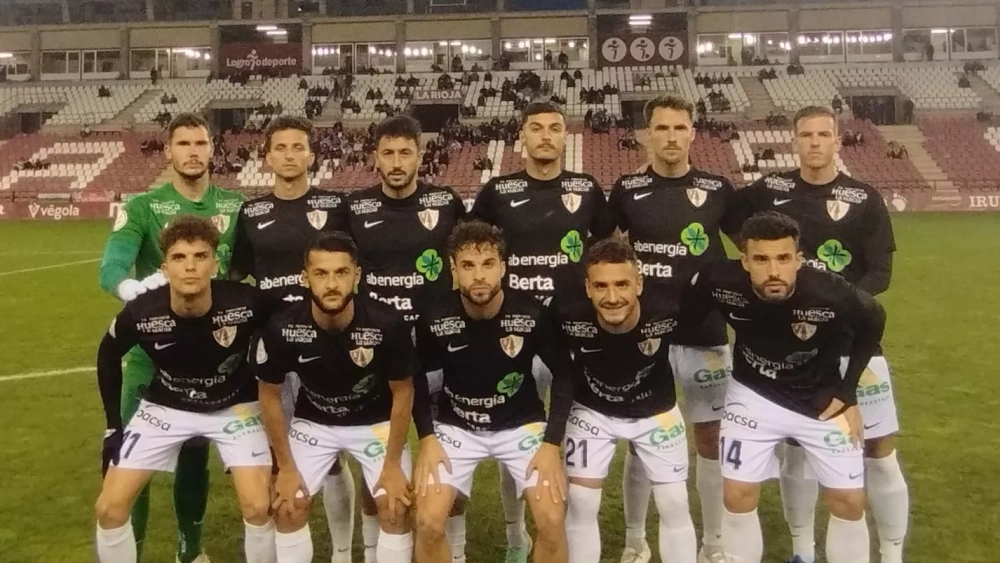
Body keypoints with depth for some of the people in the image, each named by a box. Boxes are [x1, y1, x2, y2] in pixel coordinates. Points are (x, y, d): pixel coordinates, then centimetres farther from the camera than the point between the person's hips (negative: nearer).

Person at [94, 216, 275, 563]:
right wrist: (113, 425, 0)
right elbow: (108, 355, 0)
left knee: (258, 507, -14)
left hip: (234, 406, -1)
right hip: (165, 407, 2)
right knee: (109, 507, -2)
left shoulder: (245, 305, -30)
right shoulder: (141, 313, -24)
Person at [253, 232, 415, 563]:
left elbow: (402, 392, -13)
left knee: (395, 507, -12)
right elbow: (270, 395, -8)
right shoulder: (283, 329, -26)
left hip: (375, 421, -1)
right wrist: (286, 467, -6)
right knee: (289, 507, -6)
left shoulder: (387, 324, -30)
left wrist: (393, 465, -12)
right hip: (313, 421, 1)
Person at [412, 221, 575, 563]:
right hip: (456, 426, 1)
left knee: (552, 519, -15)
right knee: (428, 522, -14)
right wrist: (426, 437, -10)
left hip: (521, 423, 0)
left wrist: (552, 442, -13)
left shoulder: (532, 315, -21)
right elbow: (417, 377, 0)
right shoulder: (434, 319, -18)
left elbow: (563, 373, -7)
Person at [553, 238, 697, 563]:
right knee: (580, 505, 1)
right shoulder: (569, 315, -32)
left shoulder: (666, 312, -32)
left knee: (675, 507, 5)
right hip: (592, 411, 0)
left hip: (655, 411, 0)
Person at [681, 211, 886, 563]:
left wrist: (848, 392, -5)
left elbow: (873, 323, -7)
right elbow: (687, 312, -6)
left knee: (849, 501, 2)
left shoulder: (832, 295, -30)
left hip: (822, 398, 0)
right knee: (737, 494, -2)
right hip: (754, 394, 0)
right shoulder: (721, 282, -29)